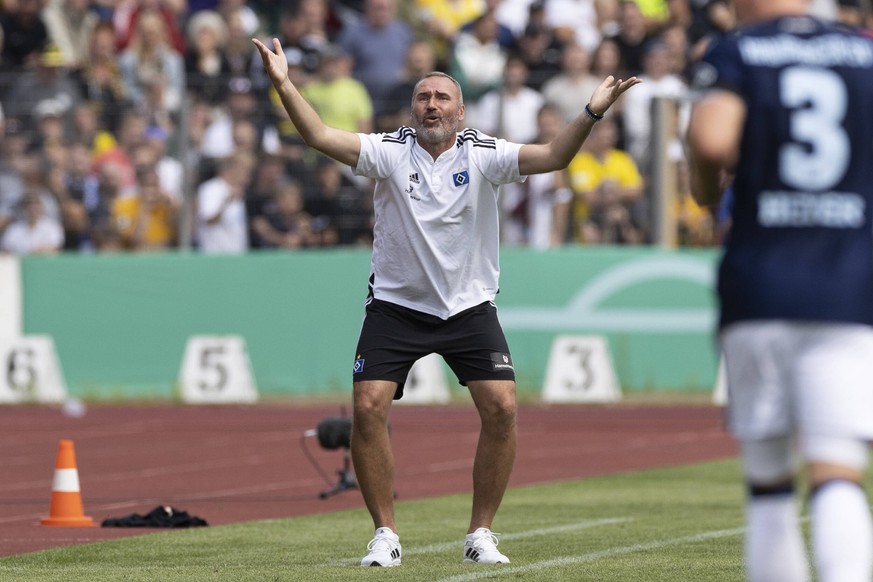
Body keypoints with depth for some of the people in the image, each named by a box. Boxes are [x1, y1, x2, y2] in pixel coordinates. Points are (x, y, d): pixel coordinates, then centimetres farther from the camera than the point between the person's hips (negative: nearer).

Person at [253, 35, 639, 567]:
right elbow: (321, 136, -16)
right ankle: (385, 534, 1)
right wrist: (284, 85, -29)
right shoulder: (390, 152, -6)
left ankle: (482, 534, 2)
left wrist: (593, 112, -30)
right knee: (368, 408, -13)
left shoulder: (483, 156, -5)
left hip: (469, 306, 0)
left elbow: (553, 157, -16)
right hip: (395, 305, 0)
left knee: (503, 408, -12)